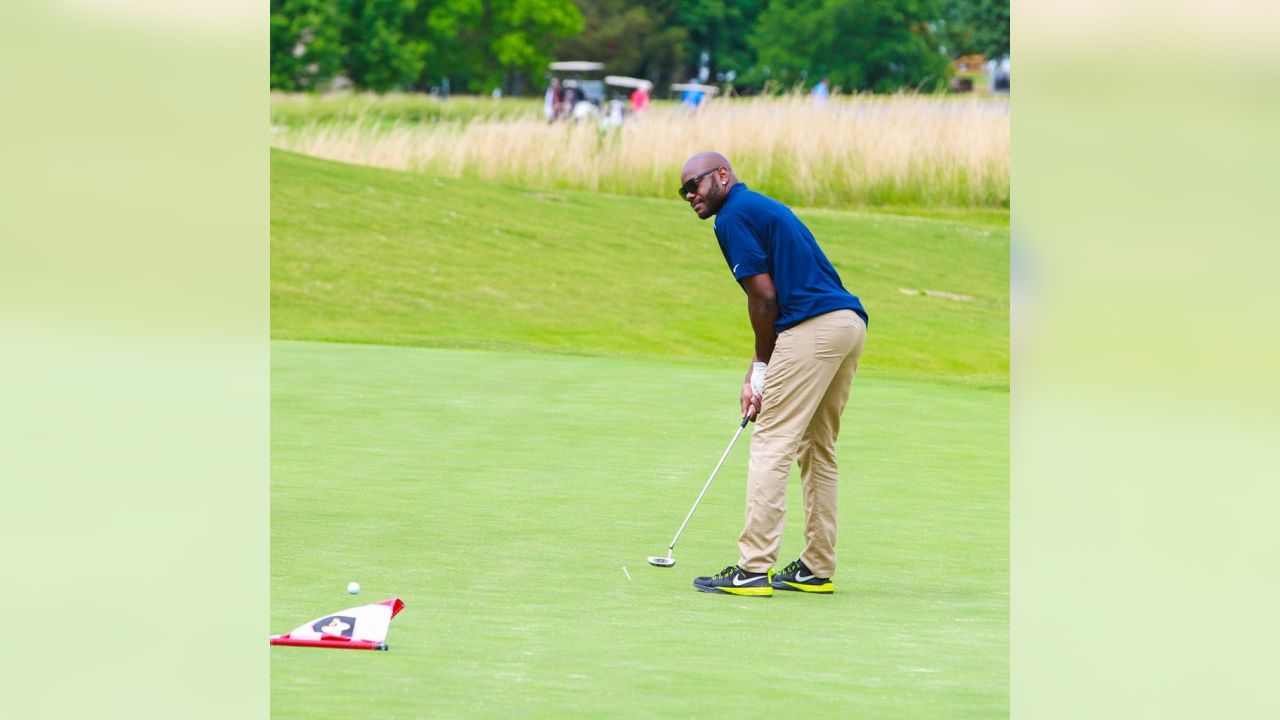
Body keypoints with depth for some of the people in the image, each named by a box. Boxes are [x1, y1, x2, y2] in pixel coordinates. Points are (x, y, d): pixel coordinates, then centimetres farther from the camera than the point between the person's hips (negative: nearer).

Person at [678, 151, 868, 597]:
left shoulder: (733, 217, -4)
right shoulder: (762, 208, 25)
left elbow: (765, 298, -9)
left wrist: (761, 369, 3)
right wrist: (758, 374, 19)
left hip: (813, 327, -10)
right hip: (851, 322, 10)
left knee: (772, 444, -8)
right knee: (818, 448, 16)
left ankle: (753, 569, -12)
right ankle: (817, 569, 17)